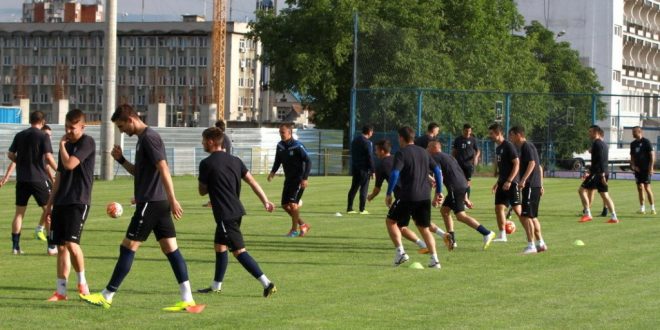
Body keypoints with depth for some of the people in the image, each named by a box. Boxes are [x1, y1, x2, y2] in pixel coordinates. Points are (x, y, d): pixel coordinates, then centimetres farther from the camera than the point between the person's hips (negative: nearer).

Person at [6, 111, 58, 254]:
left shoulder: (19, 135, 8)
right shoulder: (43, 136, -6)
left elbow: (10, 155, 10)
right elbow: (48, 156, -15)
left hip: (22, 179, 5)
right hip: (38, 178, -5)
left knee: (19, 212, 8)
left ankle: (15, 245, 5)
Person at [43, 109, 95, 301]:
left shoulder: (87, 143, -6)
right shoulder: (66, 145, 16)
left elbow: (70, 165, -19)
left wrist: (62, 145, -3)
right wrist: (50, 202, 18)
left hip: (79, 202, -7)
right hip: (61, 202, 7)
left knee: (71, 243, -18)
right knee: (61, 247, 5)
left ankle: (82, 282, 1)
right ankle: (61, 291, 7)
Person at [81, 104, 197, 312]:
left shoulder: (149, 137, -13)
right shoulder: (144, 138, 18)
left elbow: (163, 168, -20)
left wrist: (172, 199, -25)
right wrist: (121, 160, 12)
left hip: (150, 202, -10)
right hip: (159, 203, 10)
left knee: (128, 247, -3)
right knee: (170, 248, 5)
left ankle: (106, 297, 2)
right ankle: (187, 299, 1)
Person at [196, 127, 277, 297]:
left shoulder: (206, 164, -10)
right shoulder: (234, 160, 9)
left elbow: (202, 191, -1)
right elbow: (252, 181, 5)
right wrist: (266, 201, 6)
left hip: (225, 215, -8)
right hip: (237, 211, 8)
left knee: (239, 251, -9)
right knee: (220, 246, 20)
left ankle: (267, 283, -18)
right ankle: (216, 286, 29)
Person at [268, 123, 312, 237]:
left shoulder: (297, 146, -17)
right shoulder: (280, 146, 3)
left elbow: (308, 161, -17)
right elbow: (278, 161, 16)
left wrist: (305, 178, -23)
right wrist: (273, 172, -1)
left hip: (299, 180, -7)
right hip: (288, 179, 7)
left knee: (292, 203, -16)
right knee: (285, 205, 5)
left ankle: (294, 229, -2)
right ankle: (303, 225, 21)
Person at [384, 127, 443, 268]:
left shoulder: (401, 153, -6)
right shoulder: (423, 152, 14)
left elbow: (395, 174, -17)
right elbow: (437, 170, 15)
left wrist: (388, 194, -10)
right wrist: (439, 192, 19)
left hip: (408, 196, -6)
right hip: (425, 197, 6)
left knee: (391, 221, 12)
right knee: (424, 228, 15)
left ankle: (400, 252, -1)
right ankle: (434, 259, 2)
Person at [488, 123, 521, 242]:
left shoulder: (508, 146, -13)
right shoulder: (498, 148, 14)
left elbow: (516, 164, -17)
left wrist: (509, 181, -22)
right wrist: (498, 182, 21)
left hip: (511, 183, -9)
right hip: (503, 183, 9)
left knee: (517, 209, -8)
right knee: (499, 208, 4)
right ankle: (502, 235, 10)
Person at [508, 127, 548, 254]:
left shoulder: (526, 147, -10)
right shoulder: (529, 146, 20)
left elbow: (532, 163, -24)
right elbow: (539, 167, 23)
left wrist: (523, 180, -30)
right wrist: (541, 185, 25)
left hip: (530, 186, -10)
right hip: (536, 186, 10)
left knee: (525, 216, -10)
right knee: (532, 216, 16)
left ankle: (531, 245, -11)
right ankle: (540, 243, 20)